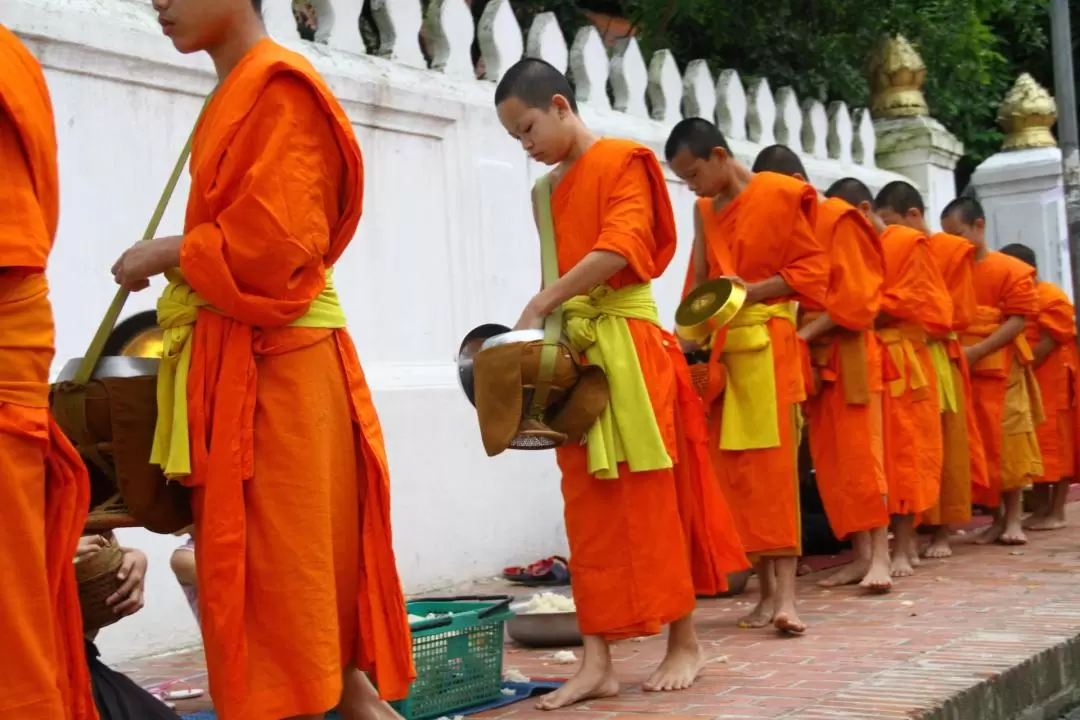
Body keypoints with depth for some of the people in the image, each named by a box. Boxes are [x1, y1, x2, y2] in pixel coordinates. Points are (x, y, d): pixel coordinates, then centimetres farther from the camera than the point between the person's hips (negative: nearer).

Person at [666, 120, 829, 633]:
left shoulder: (781, 195, -4)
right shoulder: (704, 210, 14)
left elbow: (812, 268, -6)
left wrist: (750, 291, -16)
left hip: (767, 342, -6)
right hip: (718, 348, 6)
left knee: (774, 464, -11)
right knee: (734, 470, 2)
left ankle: (785, 592, -12)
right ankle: (767, 589, 8)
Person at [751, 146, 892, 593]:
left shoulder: (839, 220, -8)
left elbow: (857, 296, -14)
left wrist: (805, 333, -18)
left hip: (848, 354, -7)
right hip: (812, 358, 7)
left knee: (860, 453, -7)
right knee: (830, 460, 5)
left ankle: (879, 556, -4)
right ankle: (860, 555, 9)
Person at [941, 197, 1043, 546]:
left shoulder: (1010, 269, -5)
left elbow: (1019, 319, -11)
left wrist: (977, 351, -19)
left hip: (999, 368, -4)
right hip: (960, 370, 4)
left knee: (1005, 439, -1)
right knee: (976, 444, 6)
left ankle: (1014, 518, 8)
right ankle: (996, 518, 15)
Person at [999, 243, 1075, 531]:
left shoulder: (1052, 298, -10)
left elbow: (1048, 343, -17)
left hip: (1051, 383, -8)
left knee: (1055, 442, -3)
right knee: (1035, 444, 8)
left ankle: (1057, 511, 0)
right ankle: (1041, 508, 14)